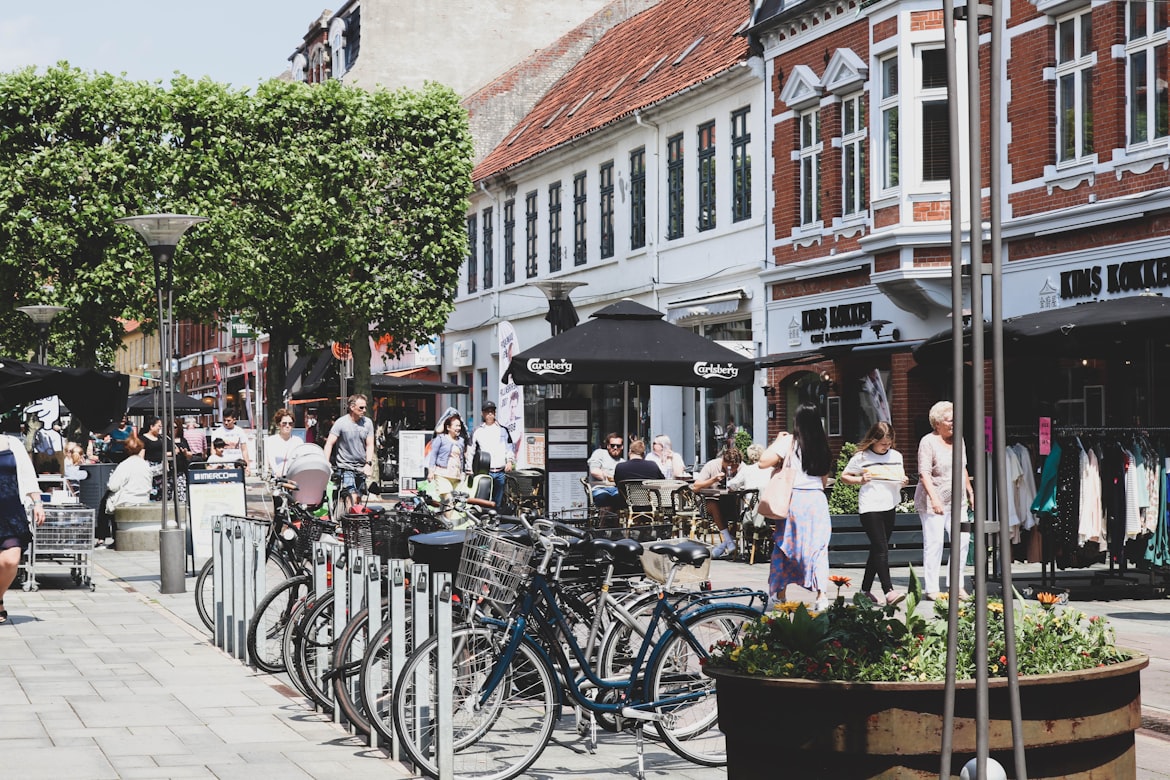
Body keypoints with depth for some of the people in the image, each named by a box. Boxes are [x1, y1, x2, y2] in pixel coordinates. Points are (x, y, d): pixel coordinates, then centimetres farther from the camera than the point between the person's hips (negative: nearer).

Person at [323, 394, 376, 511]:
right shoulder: (341, 423, -8)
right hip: (346, 467, -4)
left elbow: (369, 445, 5)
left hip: (362, 468, 4)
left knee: (358, 498, 7)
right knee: (351, 498, -16)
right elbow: (329, 444, -9)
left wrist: (368, 464, -9)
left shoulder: (367, 422, 4)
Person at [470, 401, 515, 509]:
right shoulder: (478, 432, 10)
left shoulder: (503, 430, 14)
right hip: (485, 472, -2)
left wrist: (510, 461, -1)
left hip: (501, 472, 2)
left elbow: (510, 448, 16)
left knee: (498, 502, 6)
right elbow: (471, 451, 12)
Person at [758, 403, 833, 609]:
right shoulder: (822, 445, 9)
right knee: (818, 548, 2)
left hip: (794, 498, -3)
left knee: (784, 546, 8)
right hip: (817, 499, 3)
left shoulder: (789, 441, -6)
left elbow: (763, 462, -11)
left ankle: (781, 594, 13)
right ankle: (821, 595, -9)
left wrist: (776, 441, 1)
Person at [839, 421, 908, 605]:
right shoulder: (861, 457, -3)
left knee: (877, 550, 11)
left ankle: (865, 590, 20)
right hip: (870, 507, -6)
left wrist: (904, 481, -2)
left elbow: (901, 478, 21)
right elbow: (844, 476, 4)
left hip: (890, 507, 6)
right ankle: (888, 591, -17)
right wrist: (860, 480, -13)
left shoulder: (896, 456, 10)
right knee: (881, 550, -13)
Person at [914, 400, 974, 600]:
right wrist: (934, 499, -24)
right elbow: (924, 474, -16)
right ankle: (931, 589, -1)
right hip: (933, 502, -6)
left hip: (956, 502, 6)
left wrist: (970, 492, 22)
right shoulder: (928, 442, -9)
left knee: (962, 539, -1)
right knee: (934, 543, -6)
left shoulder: (958, 440, 12)